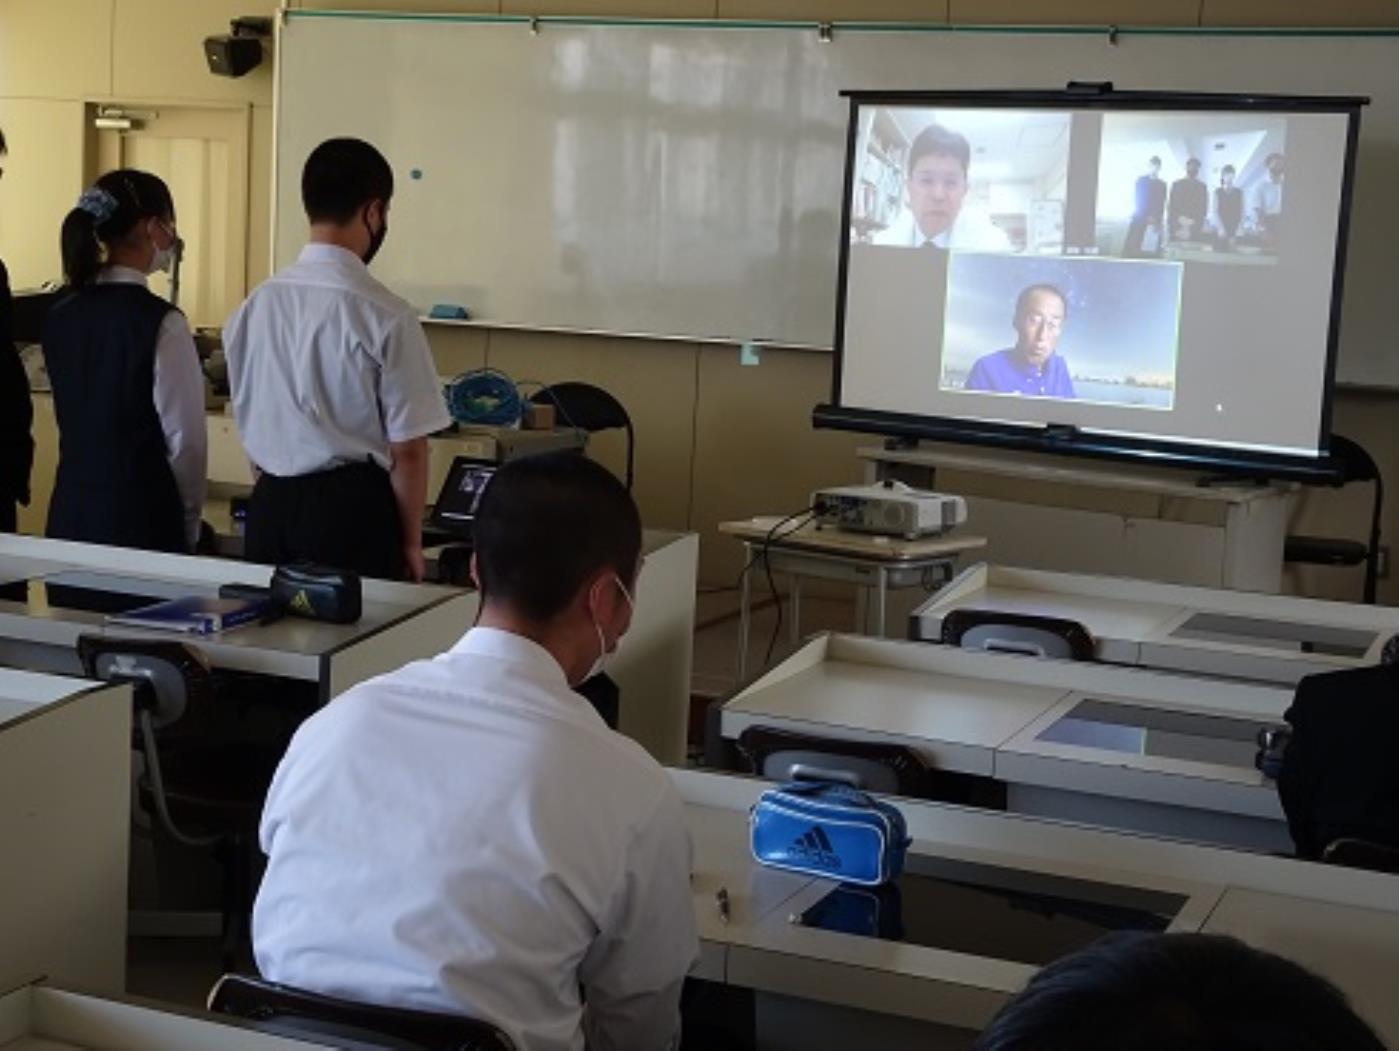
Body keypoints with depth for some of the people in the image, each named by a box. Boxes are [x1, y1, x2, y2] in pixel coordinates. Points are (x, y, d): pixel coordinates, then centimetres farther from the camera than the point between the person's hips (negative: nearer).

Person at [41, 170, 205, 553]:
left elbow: (70, 414, 12)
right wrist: (190, 522, 2)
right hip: (143, 517, -6)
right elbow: (185, 438, -12)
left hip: (71, 510, 6)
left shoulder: (60, 316, 4)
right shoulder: (161, 323, -15)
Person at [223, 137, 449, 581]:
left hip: (268, 510, 5)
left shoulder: (256, 304, 2)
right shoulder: (386, 316, -14)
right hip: (354, 510, -5)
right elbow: (407, 450, -10)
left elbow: (249, 425, 11)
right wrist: (411, 542, 3)